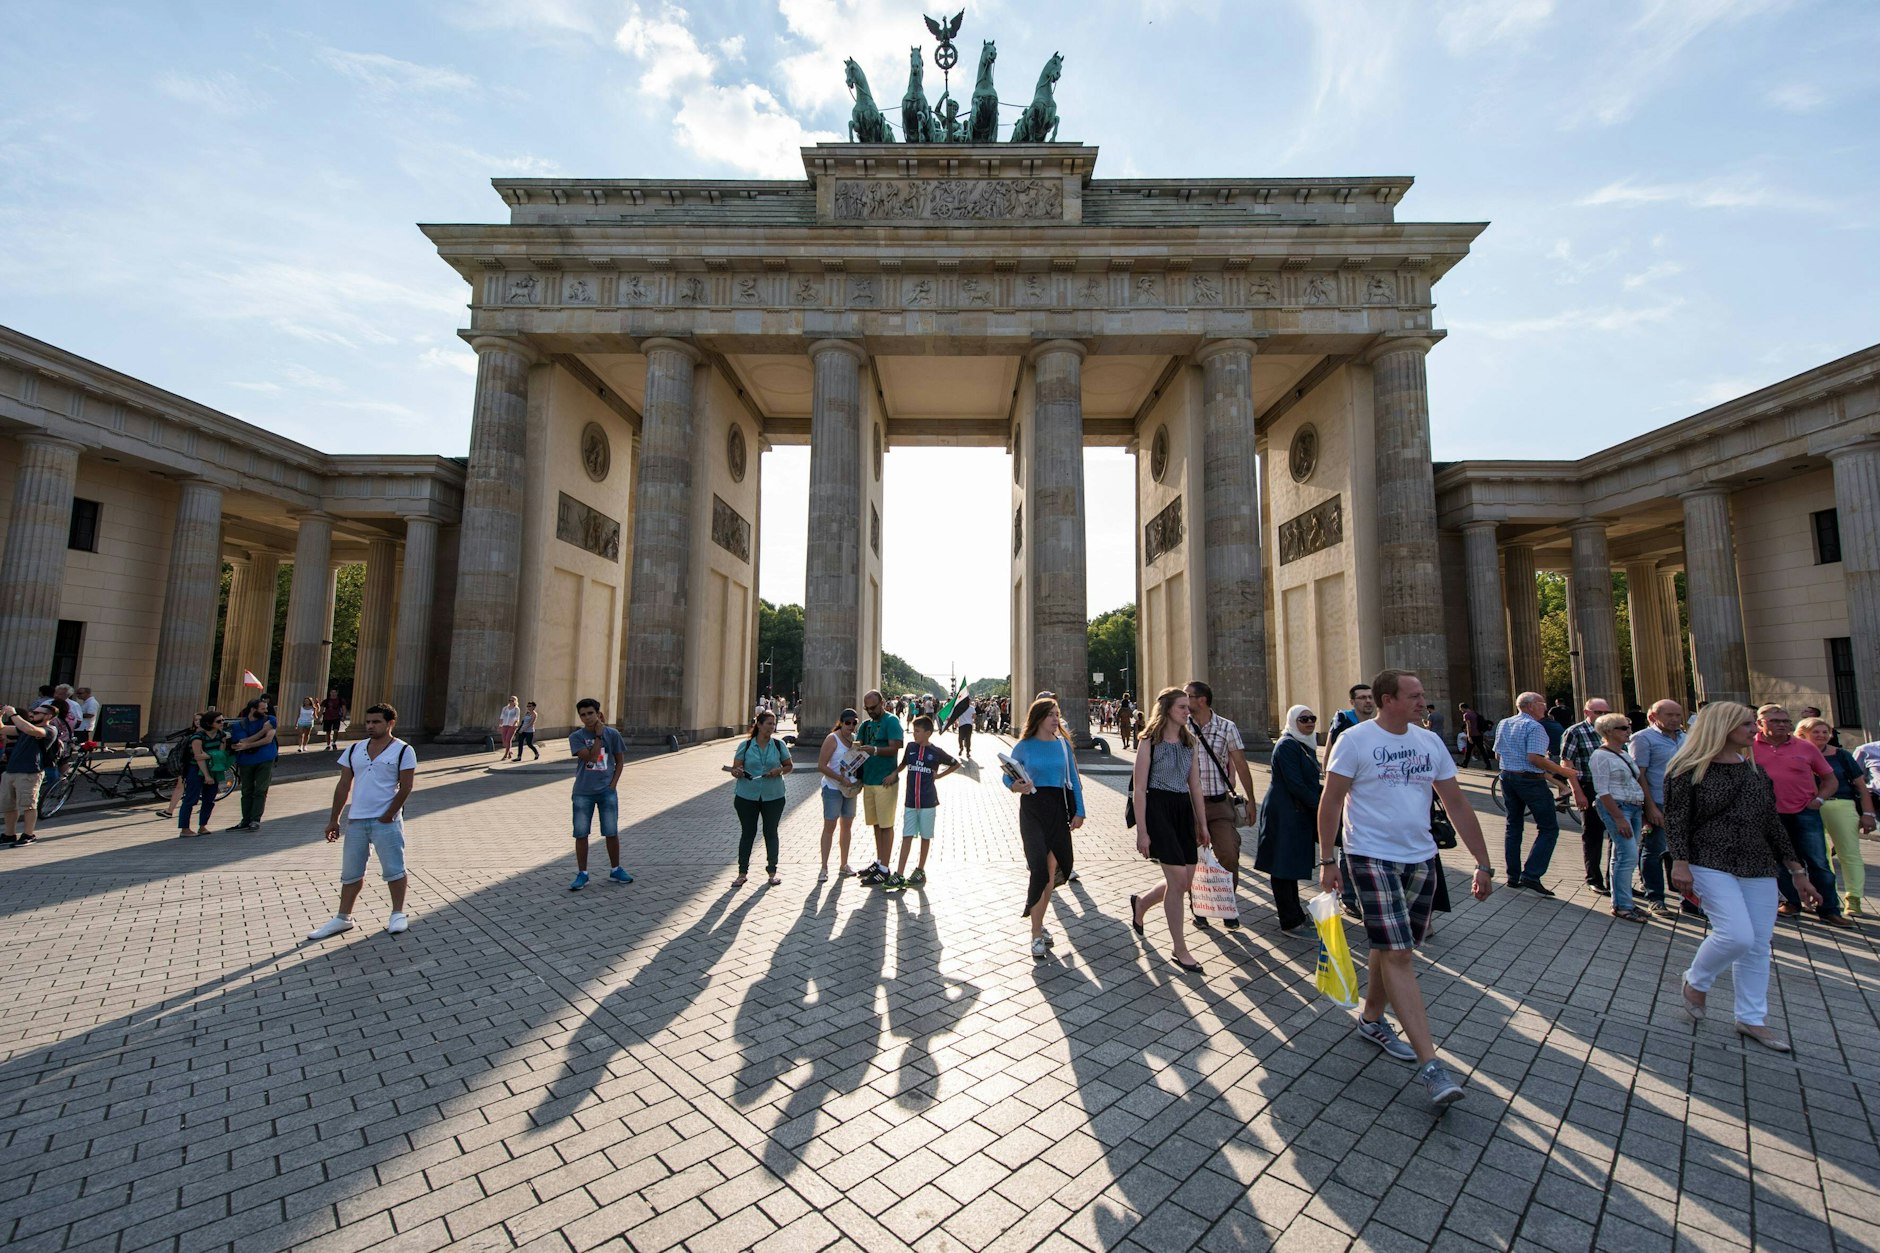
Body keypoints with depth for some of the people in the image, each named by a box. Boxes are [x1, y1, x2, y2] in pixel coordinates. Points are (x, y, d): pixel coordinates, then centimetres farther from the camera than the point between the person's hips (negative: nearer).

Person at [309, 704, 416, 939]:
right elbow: (343, 786, 11)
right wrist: (334, 819, 9)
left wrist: (387, 816, -13)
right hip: (355, 820, 5)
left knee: (393, 869, 0)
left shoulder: (403, 751, -7)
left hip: (386, 821, -5)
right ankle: (343, 918, 26)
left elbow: (405, 787, -9)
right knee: (350, 872, 13)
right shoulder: (354, 750, 9)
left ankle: (398, 914, 13)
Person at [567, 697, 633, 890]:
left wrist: (613, 784, -3)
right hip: (583, 793, 0)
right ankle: (582, 874, 18)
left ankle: (615, 870, 22)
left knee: (612, 833, 6)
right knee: (581, 834, 5)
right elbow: (590, 757, -17)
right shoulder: (576, 736, -5)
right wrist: (598, 735, -16)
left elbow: (620, 761, 5)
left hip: (607, 791, 1)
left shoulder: (612, 734, -2)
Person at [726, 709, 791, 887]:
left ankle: (772, 871, 23)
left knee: (771, 832, 9)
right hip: (747, 797, -1)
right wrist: (737, 773, -23)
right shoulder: (745, 745, -3)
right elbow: (735, 769, -1)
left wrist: (780, 770, -11)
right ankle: (743, 872, 21)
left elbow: (789, 765, 10)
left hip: (773, 797, 1)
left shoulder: (779, 745, 1)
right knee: (747, 833, 7)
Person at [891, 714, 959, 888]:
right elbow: (903, 764, 19)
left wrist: (939, 775, 1)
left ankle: (920, 871, 23)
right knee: (907, 836, 2)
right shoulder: (911, 747, 3)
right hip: (911, 801, 3)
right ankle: (899, 875, 4)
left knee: (925, 836, 9)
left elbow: (956, 764, 8)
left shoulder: (936, 752, -5)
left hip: (928, 802, -2)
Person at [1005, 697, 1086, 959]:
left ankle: (1039, 923, 30)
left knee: (1052, 871, 12)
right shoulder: (1024, 746, -5)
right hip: (1032, 809, -4)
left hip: (1059, 809, 4)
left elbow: (1073, 779, 8)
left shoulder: (1063, 744, 4)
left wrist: (1079, 811, 2)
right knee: (1040, 869, -12)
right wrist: (1015, 786, -19)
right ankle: (1036, 935, 0)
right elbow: (1008, 776, 3)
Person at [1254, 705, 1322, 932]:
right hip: (1285, 814, -10)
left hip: (1299, 813, 10)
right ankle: (1290, 921, 8)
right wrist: (1319, 805, -13)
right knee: (1283, 866, 0)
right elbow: (1295, 784, -20)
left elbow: (1308, 780, 17)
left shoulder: (1306, 745, 14)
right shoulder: (1287, 745, -16)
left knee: (1293, 864, 18)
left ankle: (1295, 914, 30)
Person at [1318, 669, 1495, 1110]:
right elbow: (1331, 800, -9)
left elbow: (1457, 804, 11)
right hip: (1372, 858, -6)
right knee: (1397, 954, -9)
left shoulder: (1430, 741, 7)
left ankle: (1371, 1019, 35)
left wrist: (1483, 863, 8)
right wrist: (1326, 859, -11)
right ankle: (1430, 1065, -4)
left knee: (1394, 947, 16)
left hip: (1421, 859, 6)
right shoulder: (1355, 740, -10)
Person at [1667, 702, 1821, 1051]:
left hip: (1759, 868, 7)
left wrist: (1797, 870, 14)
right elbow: (1675, 819, -11)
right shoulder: (1689, 770, -8)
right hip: (1711, 865, -7)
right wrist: (1680, 862, -20)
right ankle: (1695, 983, 10)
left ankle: (1752, 1019, 22)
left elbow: (1773, 823, 17)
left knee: (1758, 945, 8)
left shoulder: (1756, 771, 12)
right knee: (1737, 935, -16)